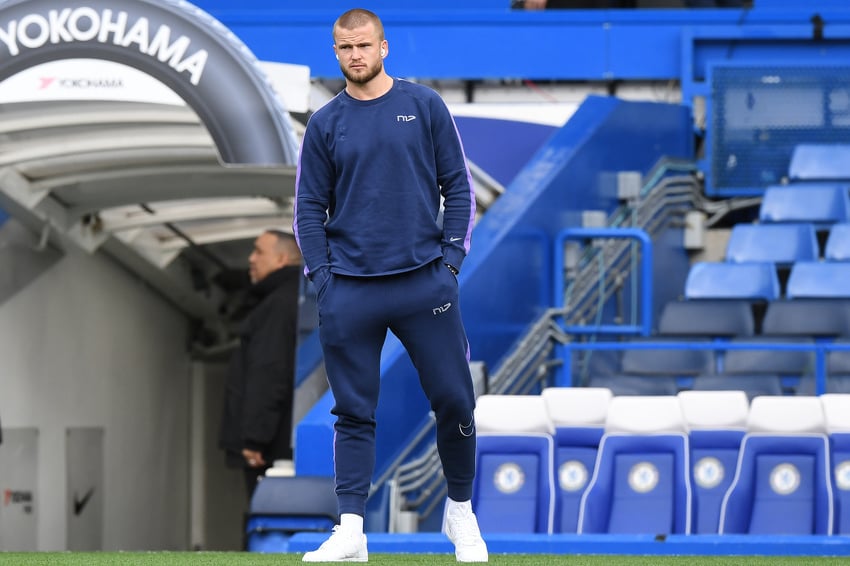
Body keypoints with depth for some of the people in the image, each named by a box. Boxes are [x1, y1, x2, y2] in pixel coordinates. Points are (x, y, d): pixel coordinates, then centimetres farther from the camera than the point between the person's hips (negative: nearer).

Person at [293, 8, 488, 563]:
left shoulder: (425, 106, 5)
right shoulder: (325, 125, 7)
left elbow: (459, 187, 6)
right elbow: (310, 209, 9)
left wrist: (451, 260, -3)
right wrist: (323, 277, -2)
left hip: (425, 283, 0)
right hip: (350, 292, 1)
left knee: (455, 401, 0)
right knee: (354, 414, 0)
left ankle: (461, 512, 19)